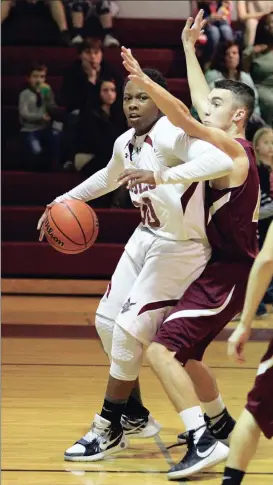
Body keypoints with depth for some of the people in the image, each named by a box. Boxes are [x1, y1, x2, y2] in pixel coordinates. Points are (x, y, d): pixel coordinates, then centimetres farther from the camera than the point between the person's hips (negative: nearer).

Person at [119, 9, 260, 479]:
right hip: (217, 269, 10)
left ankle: (204, 442, -23)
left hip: (227, 275, -10)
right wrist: (188, 48, 32)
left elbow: (184, 119, -29)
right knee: (182, 356, 22)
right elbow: (197, 105, 26)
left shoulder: (233, 151, -14)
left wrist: (143, 79, -36)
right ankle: (220, 424, 39)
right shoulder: (227, 148, 11)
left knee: (161, 350, -20)